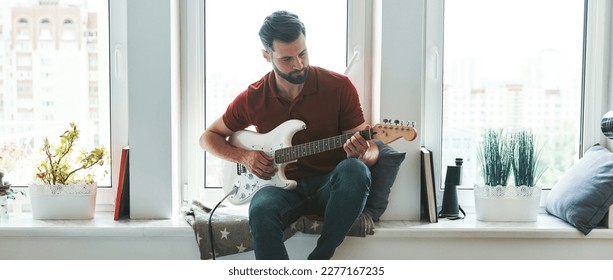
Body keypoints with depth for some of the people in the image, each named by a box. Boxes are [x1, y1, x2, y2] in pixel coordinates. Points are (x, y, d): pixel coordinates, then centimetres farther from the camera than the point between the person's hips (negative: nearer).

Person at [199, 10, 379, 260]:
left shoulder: (339, 87, -4)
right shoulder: (252, 99, 1)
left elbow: (371, 148, 0)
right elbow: (209, 137, 15)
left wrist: (362, 154, -25)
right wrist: (243, 156, -5)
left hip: (331, 186, 0)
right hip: (284, 187, 0)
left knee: (353, 170, -35)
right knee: (261, 211, -35)